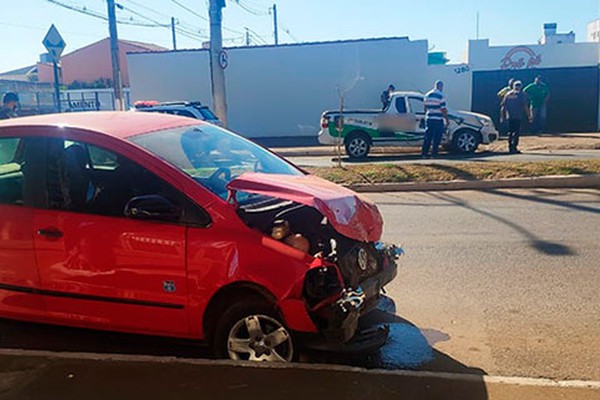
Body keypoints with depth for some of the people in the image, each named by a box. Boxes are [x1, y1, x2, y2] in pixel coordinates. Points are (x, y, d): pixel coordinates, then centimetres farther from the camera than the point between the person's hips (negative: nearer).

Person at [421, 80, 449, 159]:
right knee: (436, 139, 0)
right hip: (438, 120, -6)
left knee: (428, 137, 9)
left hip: (428, 119, 6)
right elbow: (443, 110, -12)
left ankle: (424, 153, 7)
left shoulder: (427, 95, 11)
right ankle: (434, 154, 1)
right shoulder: (440, 96, -10)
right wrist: (447, 120, -5)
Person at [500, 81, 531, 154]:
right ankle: (513, 147, -13)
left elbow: (503, 106, 10)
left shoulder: (508, 94, 11)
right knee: (516, 132, -4)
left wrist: (502, 116, 14)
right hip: (518, 117, -5)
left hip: (509, 117, 5)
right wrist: (529, 115, -2)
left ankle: (510, 148, 15)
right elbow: (525, 106, -8)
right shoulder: (522, 94, -1)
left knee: (510, 132, 12)